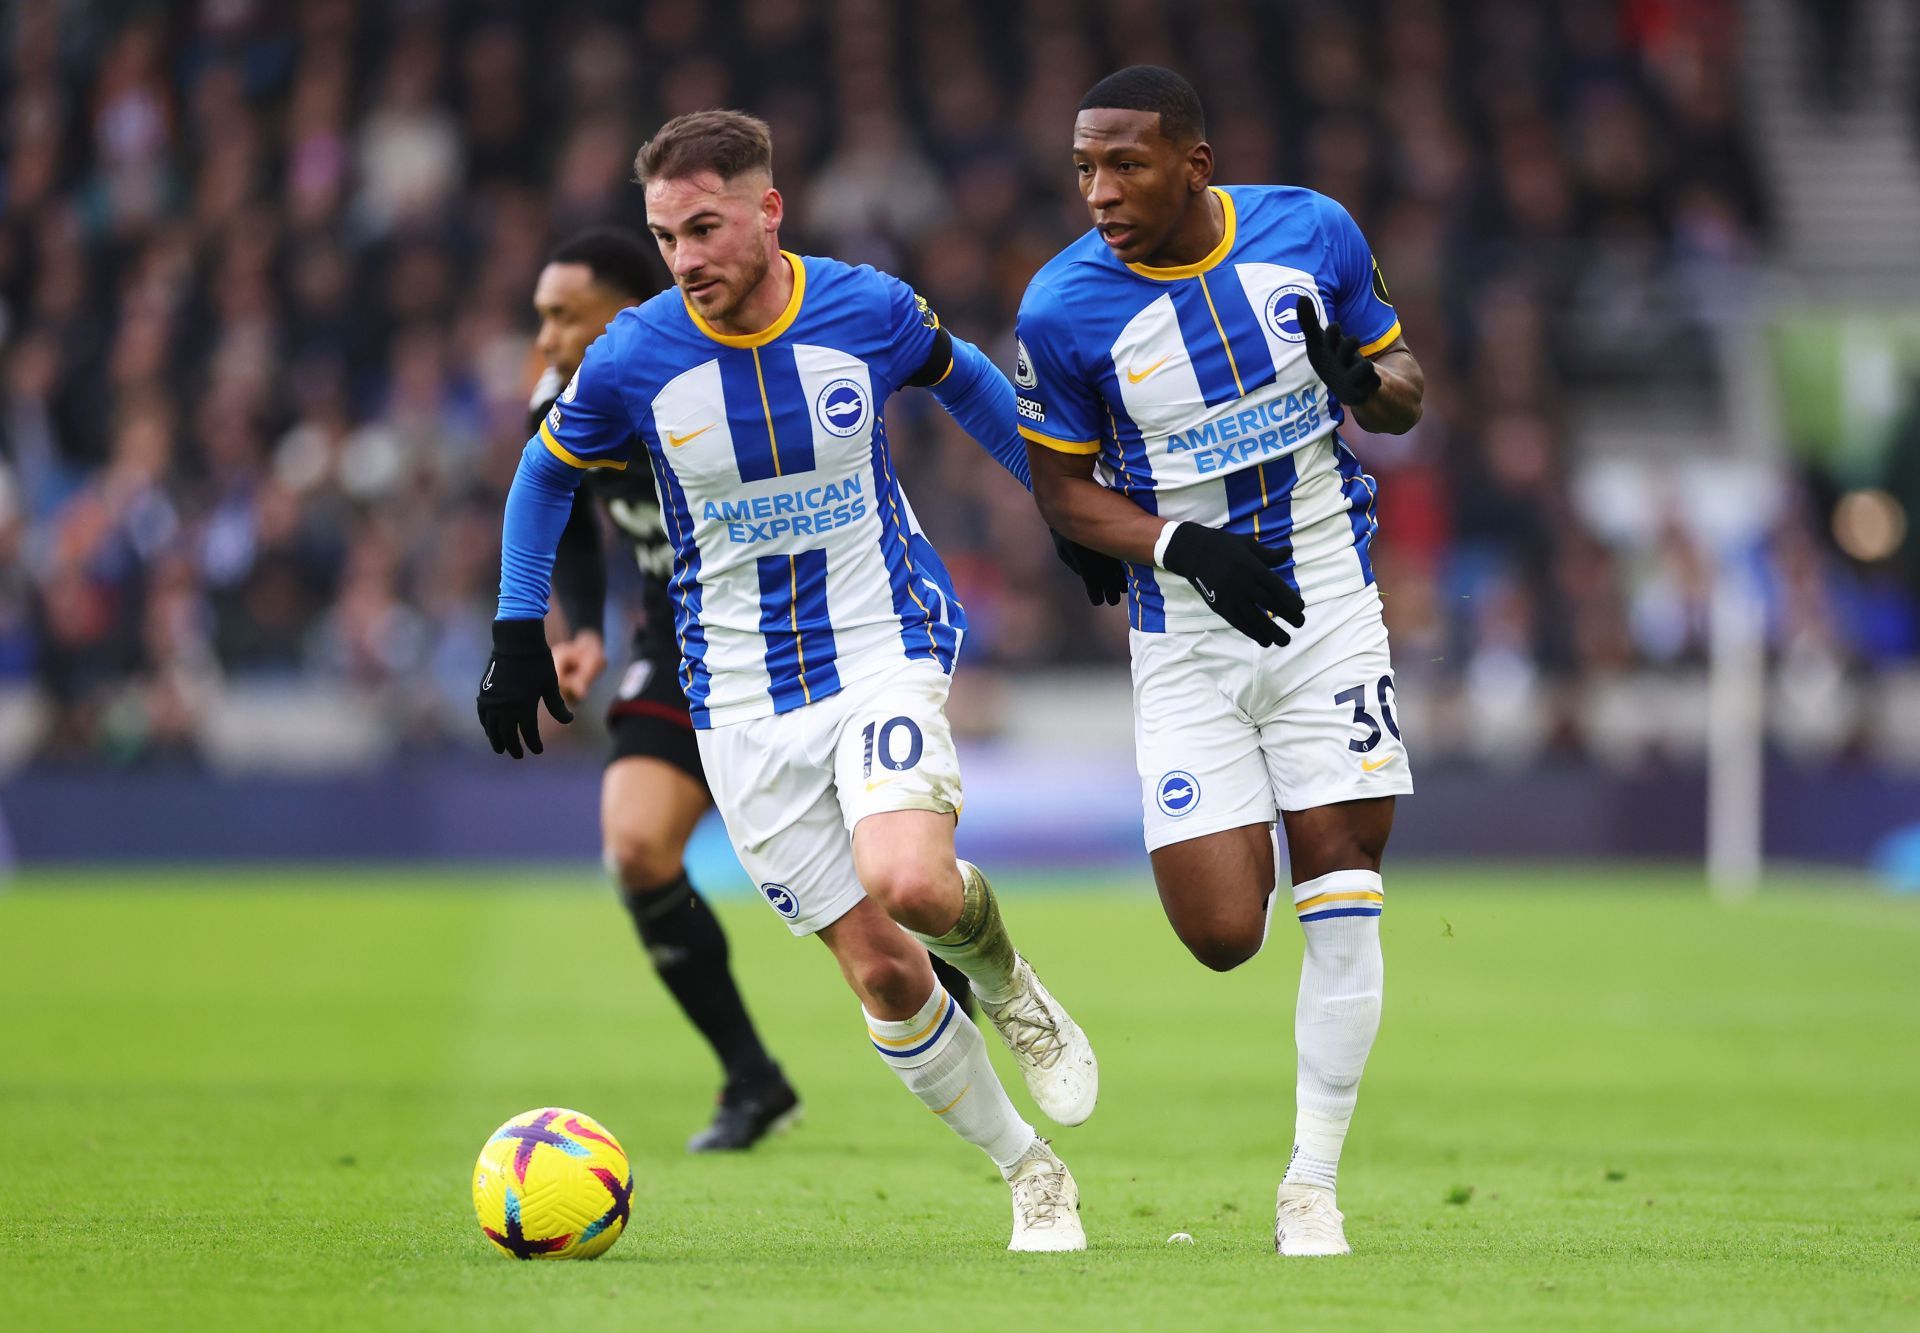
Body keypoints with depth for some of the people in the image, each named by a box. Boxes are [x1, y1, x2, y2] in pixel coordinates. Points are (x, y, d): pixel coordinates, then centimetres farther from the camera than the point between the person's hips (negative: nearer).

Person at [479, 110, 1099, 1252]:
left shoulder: (869, 311, -9)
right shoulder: (632, 359, -9)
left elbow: (964, 380, 14)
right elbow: (549, 472, 10)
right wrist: (519, 634, 5)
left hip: (884, 644, -1)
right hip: (744, 703, 1)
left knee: (907, 884, -29)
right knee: (882, 975, -2)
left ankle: (1002, 973, 7)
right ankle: (1034, 1179, 17)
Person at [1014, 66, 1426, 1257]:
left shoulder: (1312, 232, -6)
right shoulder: (1064, 308, -10)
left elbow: (1404, 390, 8)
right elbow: (1063, 488, 1)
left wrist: (1366, 380, -16)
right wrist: (1178, 546, -17)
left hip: (1326, 608, 1)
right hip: (1188, 641, -1)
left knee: (1342, 904, -5)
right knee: (1223, 937, -6)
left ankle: (1313, 1187, 6)